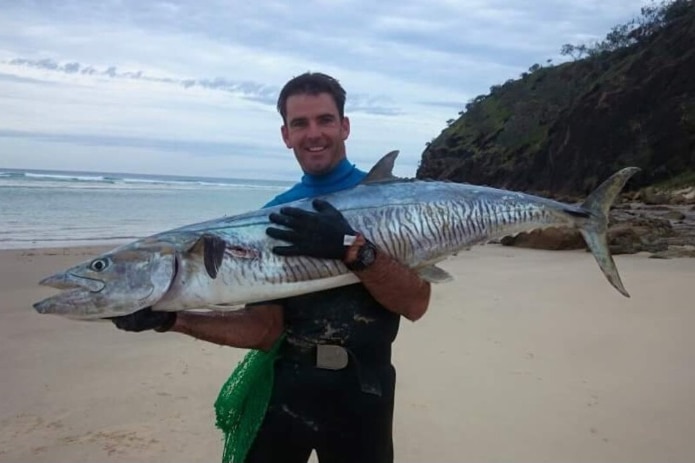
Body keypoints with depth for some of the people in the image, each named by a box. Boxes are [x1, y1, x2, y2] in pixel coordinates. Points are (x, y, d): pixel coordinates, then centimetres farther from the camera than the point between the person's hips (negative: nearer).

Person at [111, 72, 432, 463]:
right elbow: (266, 329, -3)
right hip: (284, 385, 3)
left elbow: (416, 303, -15)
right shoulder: (276, 214, 3)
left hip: (360, 391, -2)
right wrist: (173, 318, -13)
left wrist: (353, 248, -28)